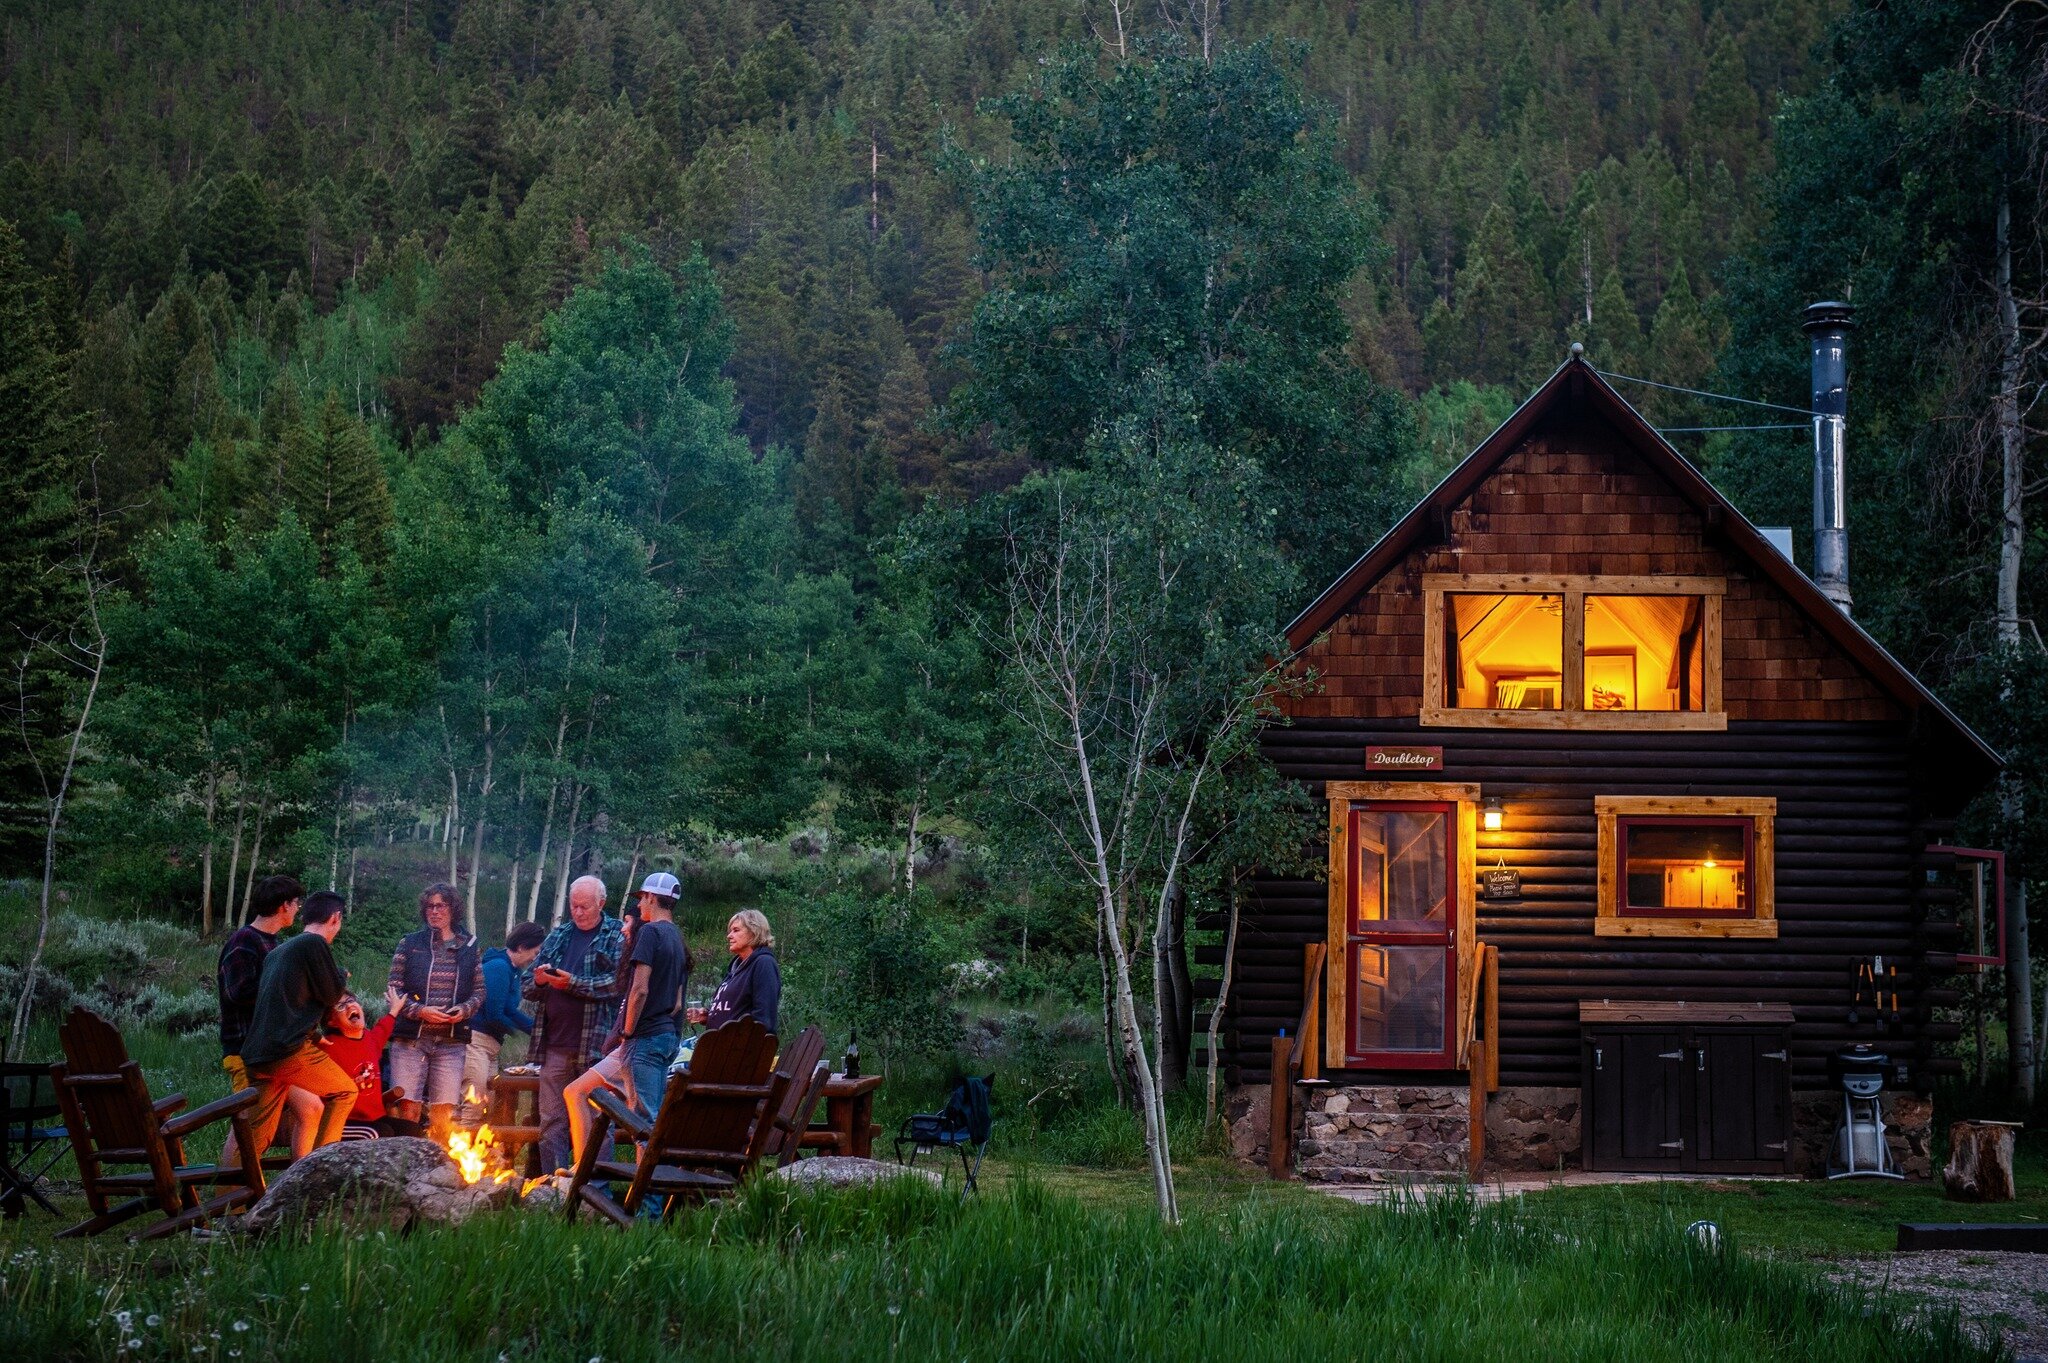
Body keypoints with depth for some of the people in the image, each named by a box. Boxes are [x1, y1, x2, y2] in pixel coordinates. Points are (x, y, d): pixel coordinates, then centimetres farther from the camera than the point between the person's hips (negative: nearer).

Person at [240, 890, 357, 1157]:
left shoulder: (278, 951, 24)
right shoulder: (315, 944, -4)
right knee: (345, 1092, 12)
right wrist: (341, 975, 19)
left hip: (256, 1055, 8)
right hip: (292, 1050, -8)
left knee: (256, 1139, 8)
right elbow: (332, 994, -1)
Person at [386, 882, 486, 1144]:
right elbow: (394, 988, 3)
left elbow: (479, 990, 13)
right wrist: (420, 1011, -13)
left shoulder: (469, 947, 10)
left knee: (444, 1112, -1)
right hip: (411, 1039, -1)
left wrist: (465, 1009, -7)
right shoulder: (410, 943, 6)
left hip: (451, 1041, 1)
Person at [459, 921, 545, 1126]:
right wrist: (513, 1030, 0)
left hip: (490, 1043, 11)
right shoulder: (499, 967, -15)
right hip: (476, 1039, -11)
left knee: (489, 1106, 12)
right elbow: (494, 1015, -17)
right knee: (475, 1103, -15)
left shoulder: (511, 970, 16)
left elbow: (510, 1012, 22)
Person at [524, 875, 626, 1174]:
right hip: (555, 1045, 5)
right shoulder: (557, 937, 17)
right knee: (551, 1121, 6)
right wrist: (538, 981, -5)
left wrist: (573, 983, -16)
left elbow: (617, 983, -13)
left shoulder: (617, 936, 2)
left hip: (595, 1046, -5)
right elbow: (529, 989, 17)